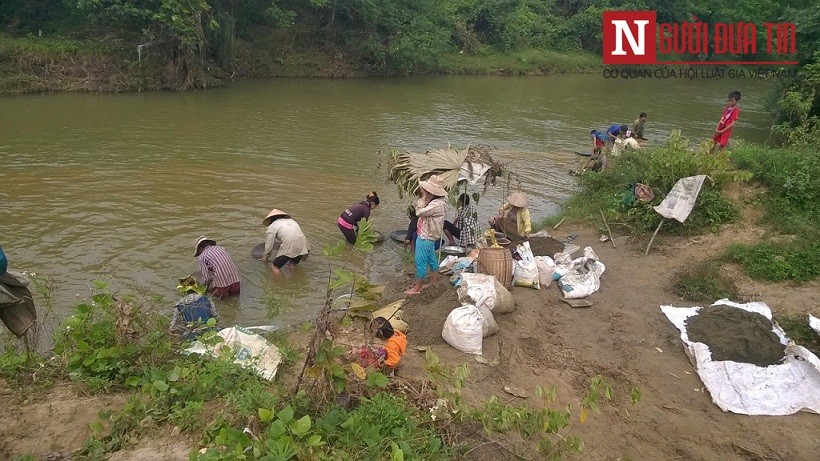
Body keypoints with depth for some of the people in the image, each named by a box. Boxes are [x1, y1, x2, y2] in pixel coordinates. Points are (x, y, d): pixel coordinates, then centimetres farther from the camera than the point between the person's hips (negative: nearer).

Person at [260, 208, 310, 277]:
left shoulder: (272, 227, 14)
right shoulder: (291, 220, 30)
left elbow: (269, 245, 14)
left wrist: (265, 257, 32)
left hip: (289, 247, -6)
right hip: (303, 246, 6)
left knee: (275, 267, 6)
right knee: (293, 265, 26)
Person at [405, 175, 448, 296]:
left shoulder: (438, 204, -28)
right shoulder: (434, 200, 3)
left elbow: (419, 212, -29)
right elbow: (421, 211, 8)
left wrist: (423, 197, -23)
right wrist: (424, 197, -2)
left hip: (426, 237, -10)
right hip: (427, 235, 10)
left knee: (420, 262, 0)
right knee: (431, 259, 22)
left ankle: (416, 288, 11)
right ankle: (434, 281, 37)